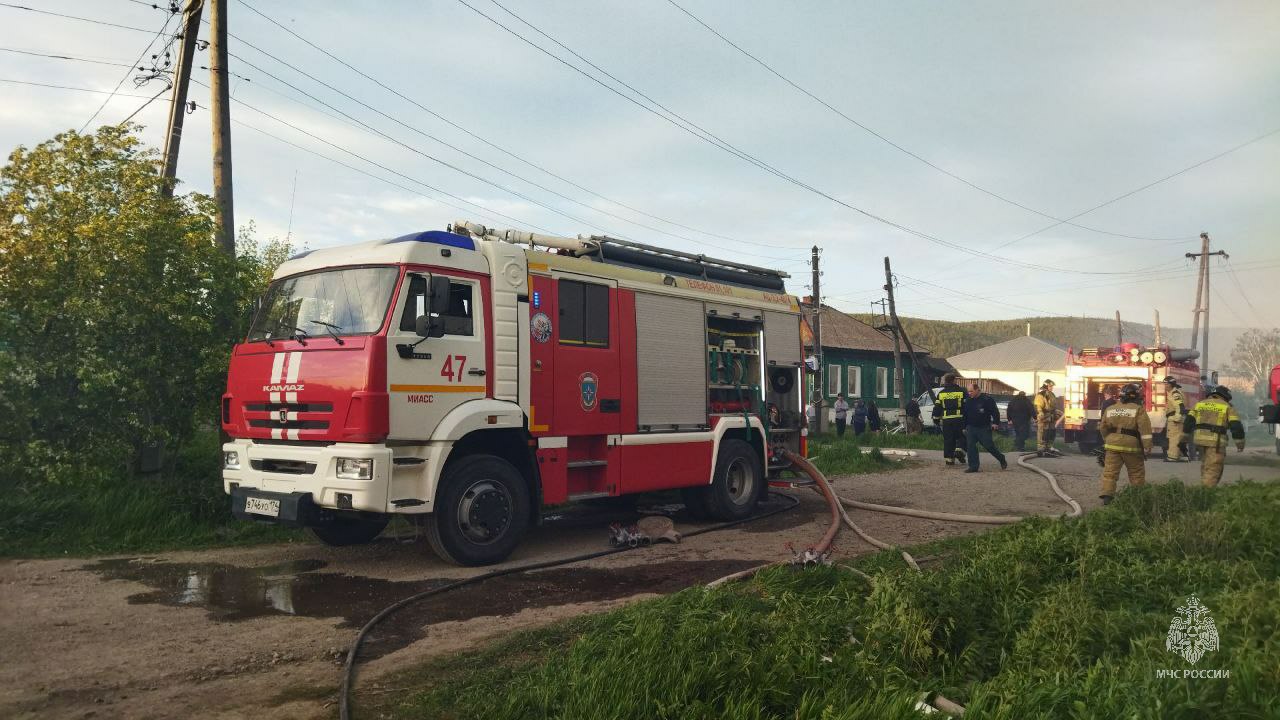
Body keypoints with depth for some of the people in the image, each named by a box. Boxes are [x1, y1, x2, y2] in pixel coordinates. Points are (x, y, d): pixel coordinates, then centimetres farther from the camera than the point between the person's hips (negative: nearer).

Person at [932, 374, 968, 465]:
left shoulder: (941, 393, 8)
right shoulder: (961, 391, 0)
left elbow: (937, 408, 8)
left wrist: (936, 420, 15)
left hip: (946, 419, 2)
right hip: (959, 419, -2)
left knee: (948, 440, 7)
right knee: (961, 437, 12)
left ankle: (949, 458, 6)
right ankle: (959, 451, -11)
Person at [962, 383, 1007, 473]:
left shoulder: (987, 399, -8)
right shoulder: (968, 401, 11)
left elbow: (995, 411, -7)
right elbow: (965, 415, 18)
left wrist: (996, 422, -15)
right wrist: (965, 427, 18)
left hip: (984, 428, -5)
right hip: (971, 428, 5)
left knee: (989, 446, -3)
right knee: (971, 447, -2)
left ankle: (1002, 459, 20)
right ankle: (973, 466, 1)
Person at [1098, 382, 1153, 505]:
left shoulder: (1110, 409, 10)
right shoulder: (1138, 409, -4)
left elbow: (1103, 428, 16)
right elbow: (1145, 430, -11)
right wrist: (1147, 447, -9)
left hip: (1112, 444, 3)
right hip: (1131, 446, -3)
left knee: (1109, 472, 0)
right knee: (1136, 474, 12)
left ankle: (1107, 495, -12)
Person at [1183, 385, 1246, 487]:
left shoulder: (1200, 404, 17)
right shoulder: (1227, 407, 5)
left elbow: (1188, 422, 13)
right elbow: (1236, 426, -1)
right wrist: (1240, 443, 6)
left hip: (1199, 439, 5)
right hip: (1216, 441, -5)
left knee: (1205, 465, 19)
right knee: (1213, 469, -3)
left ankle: (1204, 487, 20)